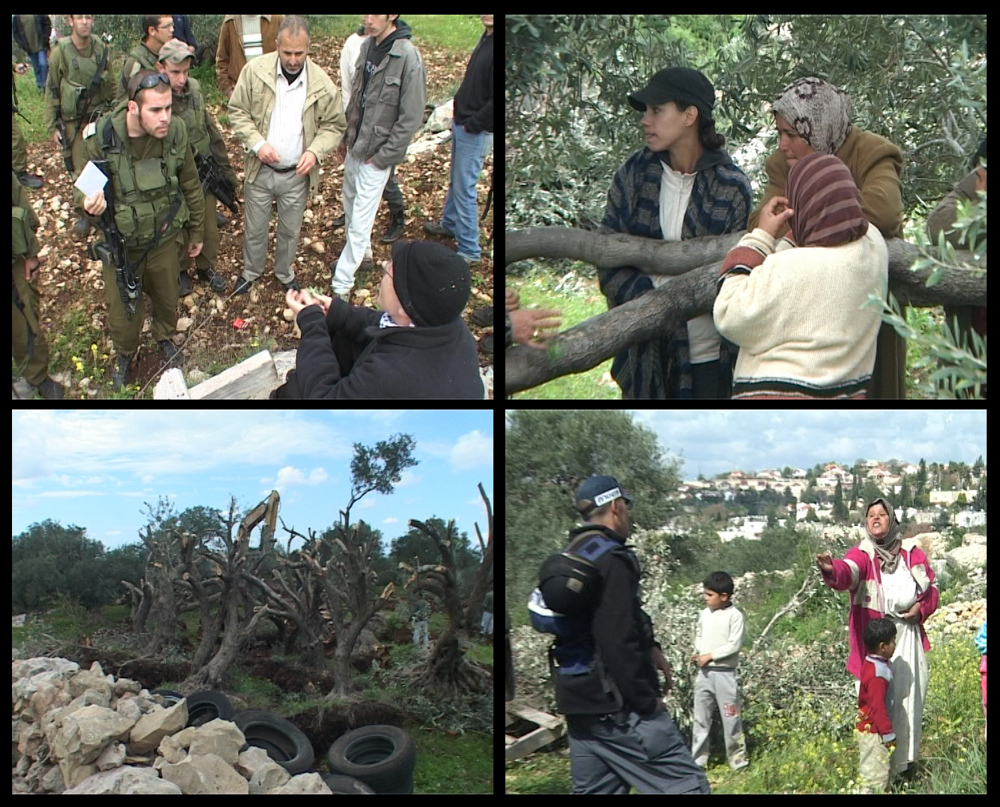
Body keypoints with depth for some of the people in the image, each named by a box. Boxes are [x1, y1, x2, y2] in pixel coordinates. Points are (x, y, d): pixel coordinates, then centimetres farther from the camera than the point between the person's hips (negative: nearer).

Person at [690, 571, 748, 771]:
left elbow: (735, 644, -15)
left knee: (731, 717, 0)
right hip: (704, 672, 6)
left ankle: (738, 758, 12)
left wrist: (711, 655, -16)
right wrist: (697, 653, -1)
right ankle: (697, 759, 15)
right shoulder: (704, 614, 8)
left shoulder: (734, 615, -10)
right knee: (700, 718, 9)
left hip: (724, 673, -6)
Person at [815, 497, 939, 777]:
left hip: (908, 636, 4)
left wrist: (922, 608, -2)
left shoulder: (912, 552, 7)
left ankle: (902, 759, 27)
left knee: (909, 695, 10)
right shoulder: (862, 554, -7)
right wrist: (832, 570, -54)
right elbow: (848, 572, -30)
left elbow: (932, 586, 18)